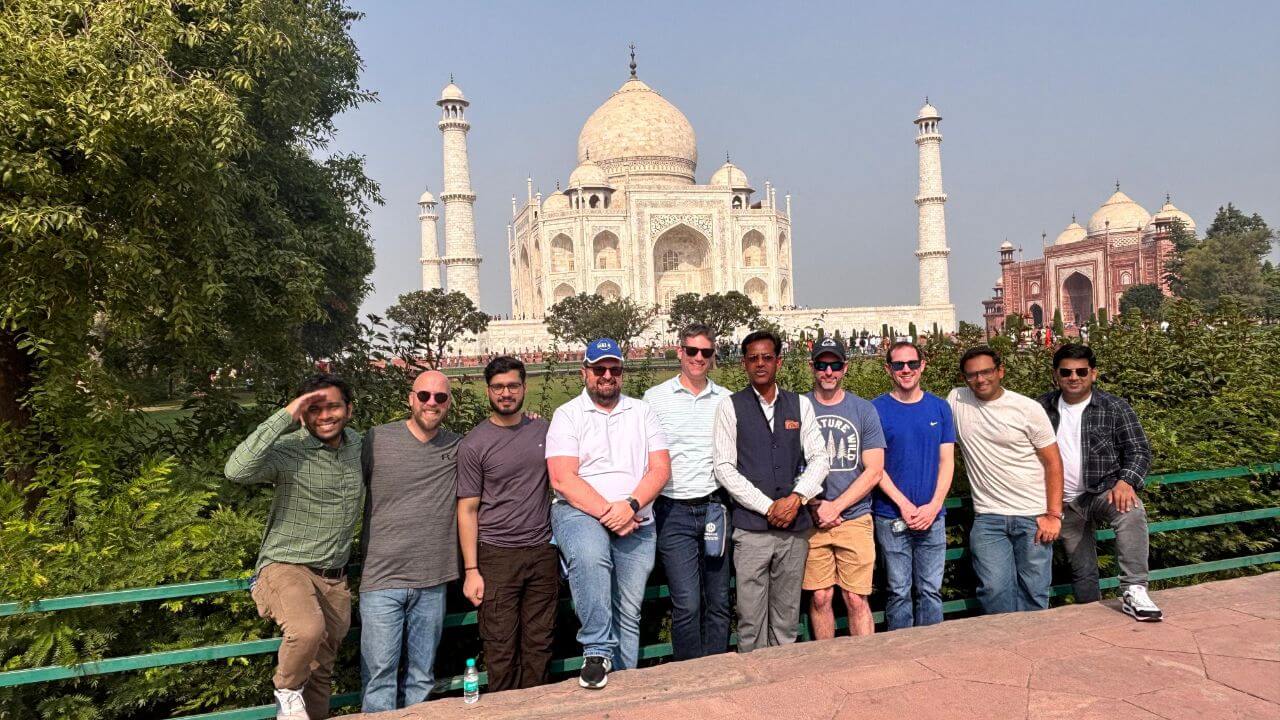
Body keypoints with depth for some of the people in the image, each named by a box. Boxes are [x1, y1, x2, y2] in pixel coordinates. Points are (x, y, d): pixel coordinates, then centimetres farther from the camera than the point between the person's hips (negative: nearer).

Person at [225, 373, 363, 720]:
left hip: (335, 578, 6)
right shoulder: (289, 450, -16)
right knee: (308, 629, -33)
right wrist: (285, 416, -33)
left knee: (322, 668, 15)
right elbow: (237, 470, -35)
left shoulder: (358, 444, 2)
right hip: (287, 567, -5)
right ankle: (287, 691, -2)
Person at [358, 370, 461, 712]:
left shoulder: (458, 448, 3)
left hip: (432, 584, 2)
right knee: (380, 675, -1)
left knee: (421, 678, 13)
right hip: (381, 581, -2)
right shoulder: (376, 440, -2)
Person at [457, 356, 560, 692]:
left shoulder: (543, 430, 8)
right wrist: (471, 570, -6)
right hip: (497, 556, -3)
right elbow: (467, 509, -1)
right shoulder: (474, 444, -2)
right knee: (501, 648, 2)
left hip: (543, 552, 3)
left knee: (539, 645, 8)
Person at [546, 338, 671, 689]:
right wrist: (607, 512, -16)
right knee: (590, 555, -36)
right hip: (581, 513, -3)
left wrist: (630, 506, -14)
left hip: (636, 523, 4)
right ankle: (597, 652, -26)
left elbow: (661, 468, 3)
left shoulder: (641, 412, 13)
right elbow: (562, 479, -9)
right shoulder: (568, 415, 3)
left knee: (629, 614, 5)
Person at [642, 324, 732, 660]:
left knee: (719, 603, 8)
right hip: (675, 510, -2)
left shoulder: (727, 400, 8)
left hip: (716, 507, 3)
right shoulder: (655, 397, 2)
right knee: (687, 604, -6)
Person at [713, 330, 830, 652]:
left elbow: (819, 457, 7)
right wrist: (768, 507, -10)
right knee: (751, 620, 0)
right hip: (751, 528, -3)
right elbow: (724, 468, -4)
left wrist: (796, 498, -9)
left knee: (787, 619, 11)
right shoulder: (731, 407, 1)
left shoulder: (800, 405, 10)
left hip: (795, 527, 3)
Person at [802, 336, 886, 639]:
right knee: (820, 597, 5)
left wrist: (835, 507, -9)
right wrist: (814, 506, -8)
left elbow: (873, 471, 0)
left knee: (856, 599, 1)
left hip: (855, 519, 0)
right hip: (811, 521, 0)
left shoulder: (864, 410, 4)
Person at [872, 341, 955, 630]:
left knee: (931, 590, 8)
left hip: (933, 516, 2)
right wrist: (904, 504, -12)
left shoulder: (939, 407, 6)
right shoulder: (877, 409, -2)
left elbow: (947, 461, 4)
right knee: (898, 591, 6)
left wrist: (934, 506, -8)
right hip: (891, 517, -2)